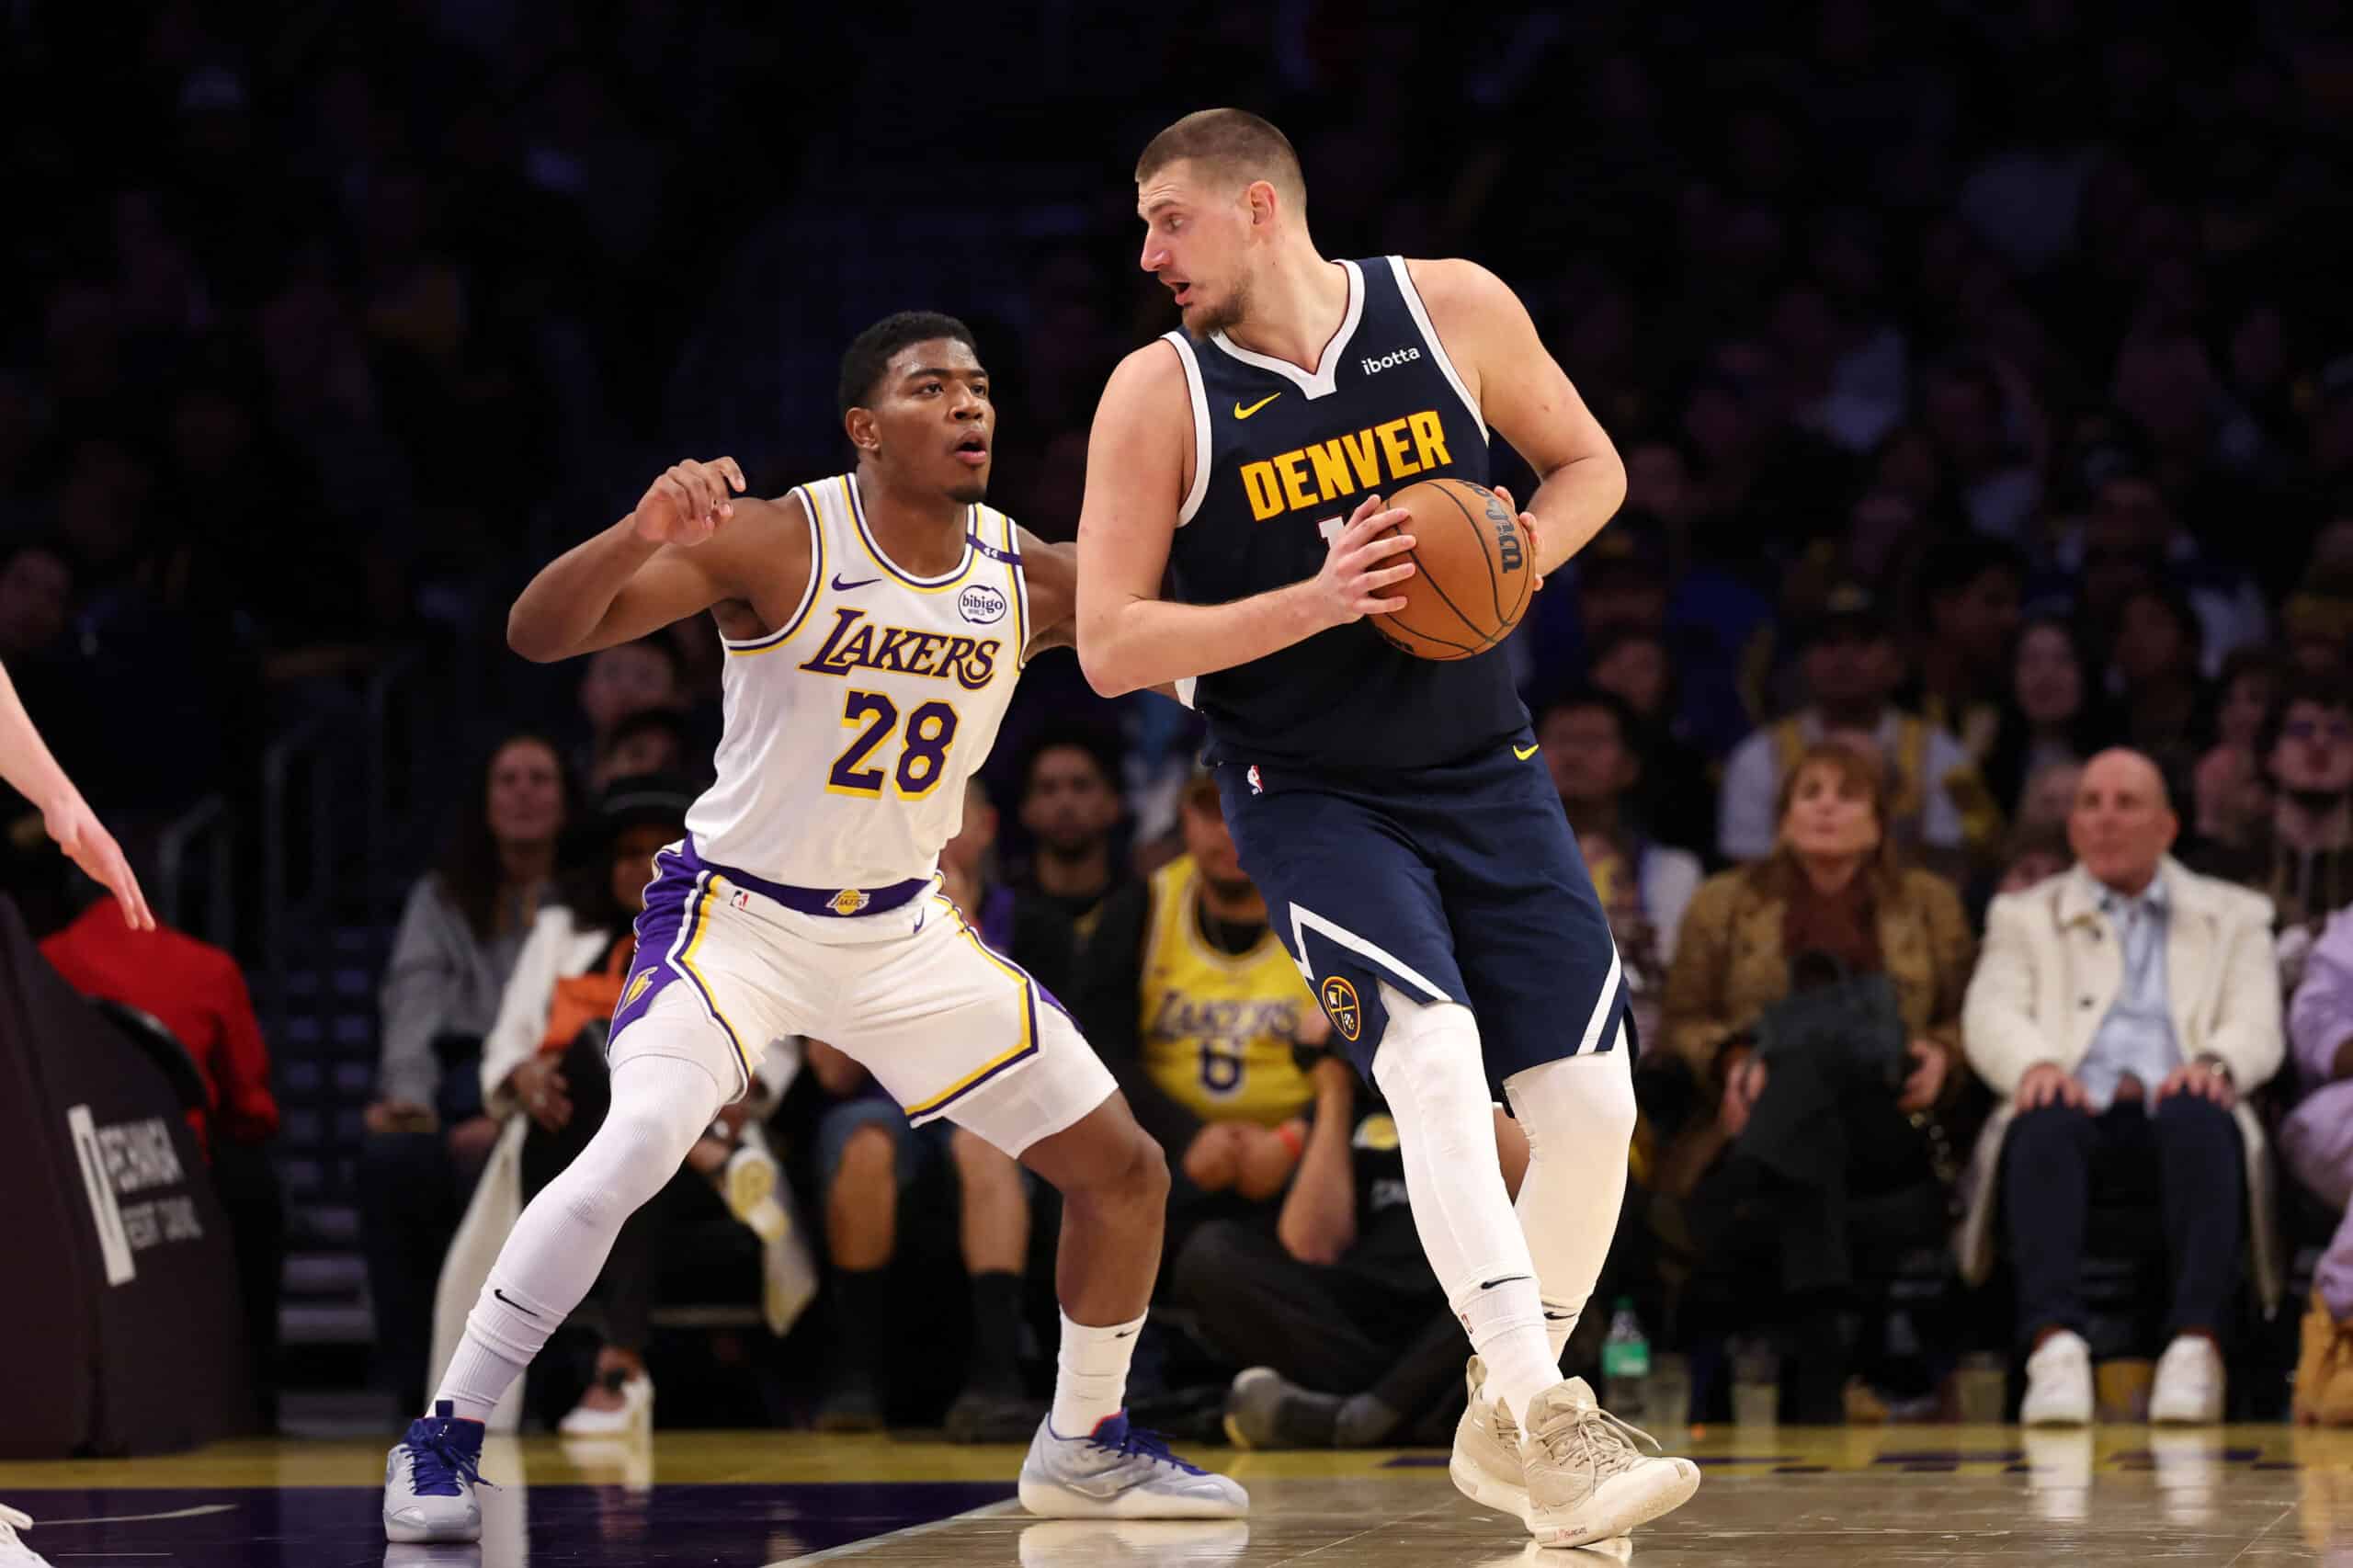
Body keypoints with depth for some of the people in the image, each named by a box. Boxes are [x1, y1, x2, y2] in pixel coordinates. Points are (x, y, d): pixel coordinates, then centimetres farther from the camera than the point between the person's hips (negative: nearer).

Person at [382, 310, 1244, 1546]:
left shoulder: (1029, 579, -5)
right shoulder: (781, 543, -18)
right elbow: (537, 634, -24)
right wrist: (640, 539, -44)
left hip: (904, 931, 6)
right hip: (737, 916, -5)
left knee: (1125, 1170, 5)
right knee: (639, 1142, -30)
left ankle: (1082, 1447, 27)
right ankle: (443, 1440, -19)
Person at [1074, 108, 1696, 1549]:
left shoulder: (1453, 309, -5)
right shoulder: (1159, 395, -9)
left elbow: (1589, 466, 10)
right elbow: (1110, 646, -11)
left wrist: (1513, 566, -11)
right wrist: (1318, 599, -23)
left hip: (1484, 769, 3)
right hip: (1310, 795, -3)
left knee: (1592, 1106, -3)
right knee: (1433, 1058, -26)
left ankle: (1505, 1426, 18)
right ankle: (1554, 1432, -30)